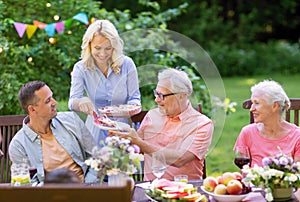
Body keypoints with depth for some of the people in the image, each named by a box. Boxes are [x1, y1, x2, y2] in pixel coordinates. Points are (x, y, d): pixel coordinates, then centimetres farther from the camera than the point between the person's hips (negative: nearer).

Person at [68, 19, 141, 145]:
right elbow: (72, 102, -11)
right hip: (96, 131, 0)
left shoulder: (126, 64, -3)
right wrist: (81, 102, -34)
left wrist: (133, 106, -21)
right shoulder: (80, 68, -2)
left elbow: (134, 97, 3)